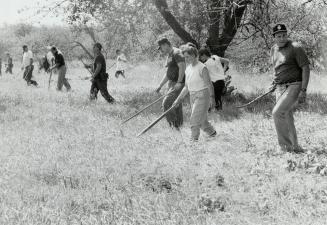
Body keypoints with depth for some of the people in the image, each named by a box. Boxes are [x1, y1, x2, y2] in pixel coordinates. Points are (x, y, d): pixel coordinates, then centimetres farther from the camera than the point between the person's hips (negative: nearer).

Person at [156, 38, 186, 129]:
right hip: (172, 83, 10)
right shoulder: (169, 56, 19)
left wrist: (179, 82, -28)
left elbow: (182, 67, -22)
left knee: (167, 103, -17)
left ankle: (173, 124, -12)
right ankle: (178, 126, 13)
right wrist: (160, 85, 23)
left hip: (179, 83, -10)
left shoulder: (176, 53, -12)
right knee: (176, 106, 9)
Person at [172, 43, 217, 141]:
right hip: (193, 96, 7)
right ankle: (212, 133, 31)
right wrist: (179, 99, 13)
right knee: (202, 120, 13)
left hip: (202, 96, -7)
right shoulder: (188, 69, 9)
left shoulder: (202, 68, -13)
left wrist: (212, 98, -20)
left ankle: (194, 139, -10)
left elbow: (209, 84, -13)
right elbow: (186, 87, 16)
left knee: (195, 119, -13)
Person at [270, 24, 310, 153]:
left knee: (277, 112, -21)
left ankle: (286, 145, -15)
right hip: (280, 88, 7)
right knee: (286, 118, 8)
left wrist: (303, 90, -19)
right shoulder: (274, 49, 11)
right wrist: (275, 81, 23)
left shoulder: (295, 48, -10)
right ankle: (295, 148, 18)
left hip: (294, 87, -7)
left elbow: (306, 68, -13)